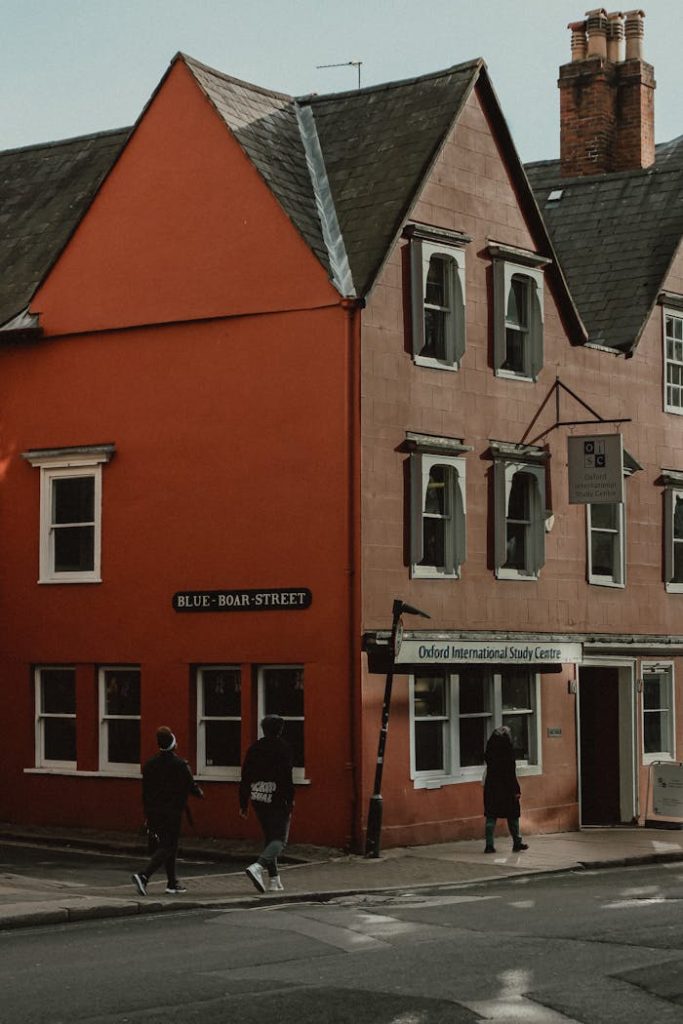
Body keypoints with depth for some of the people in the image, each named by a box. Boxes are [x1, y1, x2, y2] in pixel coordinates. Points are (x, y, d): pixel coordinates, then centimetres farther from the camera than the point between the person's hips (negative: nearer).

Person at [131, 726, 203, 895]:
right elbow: (191, 787, -6)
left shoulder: (149, 764, 3)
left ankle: (173, 883, 23)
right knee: (167, 848, -4)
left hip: (154, 812, 6)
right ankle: (143, 876, -21)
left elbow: (145, 792, 6)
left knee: (168, 846, 18)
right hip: (173, 812, -6)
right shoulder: (180, 765, -13)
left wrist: (147, 815, 13)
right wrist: (200, 793, 18)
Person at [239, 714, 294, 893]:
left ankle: (274, 880, 17)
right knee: (279, 840, -3)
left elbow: (245, 777, 8)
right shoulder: (282, 748, -8)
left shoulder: (254, 748, 7)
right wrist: (290, 803, -9)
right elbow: (287, 779, -13)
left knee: (269, 838, 17)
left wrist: (243, 804, 13)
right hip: (276, 801, -6)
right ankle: (257, 867, -27)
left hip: (258, 799, 6)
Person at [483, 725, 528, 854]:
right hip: (506, 789, -4)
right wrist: (516, 790, -11)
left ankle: (489, 845, 0)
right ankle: (517, 843, 15)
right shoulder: (507, 751, -14)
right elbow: (511, 773, -15)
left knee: (491, 816, 6)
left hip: (490, 787, 4)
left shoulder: (490, 752, 2)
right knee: (512, 816, 9)